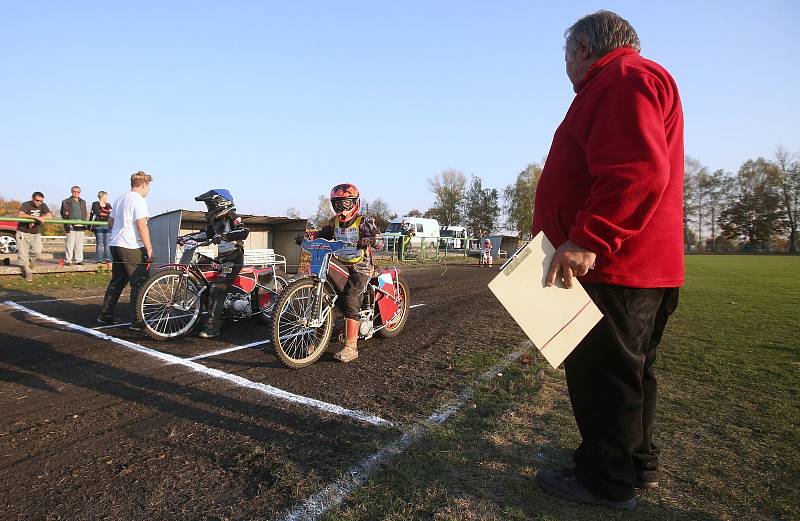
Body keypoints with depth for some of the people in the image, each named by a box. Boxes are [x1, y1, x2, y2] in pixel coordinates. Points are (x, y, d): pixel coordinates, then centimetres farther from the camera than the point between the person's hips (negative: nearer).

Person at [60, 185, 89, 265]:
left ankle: (78, 259, 10)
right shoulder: (66, 201, 8)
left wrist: (86, 218, 8)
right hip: (71, 225, -4)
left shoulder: (83, 202, 21)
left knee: (79, 244, 5)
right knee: (70, 243, -6)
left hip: (81, 225, 4)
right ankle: (68, 260, -2)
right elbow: (63, 212, 8)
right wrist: (66, 214, -12)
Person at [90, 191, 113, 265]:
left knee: (107, 243, 1)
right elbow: (97, 212, -10)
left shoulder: (108, 205, 18)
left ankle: (108, 260, 1)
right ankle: (99, 261, -3)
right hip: (99, 226, -4)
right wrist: (107, 213, -4)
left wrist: (103, 210, -6)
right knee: (99, 243, -4)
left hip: (107, 226, 4)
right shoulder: (95, 204, 5)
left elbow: (112, 212, 2)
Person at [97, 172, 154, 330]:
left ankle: (105, 315, 24)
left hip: (116, 245, 9)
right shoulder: (138, 200, -11)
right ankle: (137, 321, -3)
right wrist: (149, 249, -18)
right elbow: (141, 225, -19)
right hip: (132, 247, -9)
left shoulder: (120, 199, 17)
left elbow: (110, 222, 23)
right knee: (139, 284, -4)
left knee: (116, 282, 18)